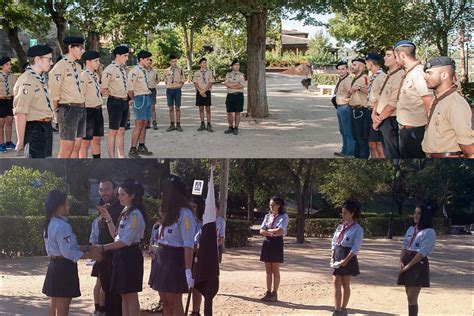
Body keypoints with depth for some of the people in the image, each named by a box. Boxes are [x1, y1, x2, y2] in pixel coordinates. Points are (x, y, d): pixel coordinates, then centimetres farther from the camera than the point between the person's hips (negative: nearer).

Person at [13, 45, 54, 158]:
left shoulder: (40, 79, 12)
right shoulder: (27, 81, -19)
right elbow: (20, 114, -24)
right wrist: (20, 141, -23)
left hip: (46, 127, 10)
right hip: (35, 129, -10)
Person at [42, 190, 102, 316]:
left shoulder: (50, 224, 10)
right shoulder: (62, 226, -21)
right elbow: (68, 252, -22)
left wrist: (87, 248, 8)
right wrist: (90, 255, -15)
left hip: (54, 266, 10)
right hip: (64, 268, -10)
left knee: (53, 305, 17)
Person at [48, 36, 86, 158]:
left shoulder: (78, 66, 14)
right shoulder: (61, 66, -12)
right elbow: (54, 92, -14)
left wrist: (82, 105, 9)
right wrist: (57, 110, -4)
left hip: (81, 109, 8)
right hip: (69, 110, -8)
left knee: (76, 147, 11)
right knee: (66, 148, -6)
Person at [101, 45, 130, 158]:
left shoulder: (122, 69, 12)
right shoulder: (110, 70, -13)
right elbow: (103, 89, -12)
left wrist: (127, 98, 15)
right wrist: (113, 95, -7)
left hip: (124, 102, 8)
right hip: (115, 102, -8)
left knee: (121, 131, 14)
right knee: (113, 132, -3)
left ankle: (121, 156, 21)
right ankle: (111, 157, 2)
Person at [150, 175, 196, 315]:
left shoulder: (184, 214, -14)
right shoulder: (168, 214, 14)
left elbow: (188, 246, -19)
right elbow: (163, 240, 11)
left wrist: (188, 270, -23)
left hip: (175, 260, -9)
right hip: (162, 259, 9)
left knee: (174, 302, -4)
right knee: (165, 301, 11)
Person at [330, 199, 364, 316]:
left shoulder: (357, 229, -8)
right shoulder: (340, 227, 12)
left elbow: (356, 248, -14)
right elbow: (334, 243, 13)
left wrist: (346, 260, -20)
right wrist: (332, 257, -1)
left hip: (348, 258, -5)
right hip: (337, 256, 5)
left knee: (345, 285, 4)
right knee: (336, 283, -2)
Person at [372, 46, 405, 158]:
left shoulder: (400, 76, -16)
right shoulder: (388, 76, 15)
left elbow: (393, 103, -20)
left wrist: (379, 119, -12)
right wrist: (374, 114, 2)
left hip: (391, 121, -9)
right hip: (382, 121, 9)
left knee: (393, 154, -4)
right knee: (387, 153, 16)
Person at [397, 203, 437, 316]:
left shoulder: (429, 232, -9)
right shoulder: (411, 229, 14)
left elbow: (422, 253, -15)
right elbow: (404, 247, 14)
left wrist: (408, 265, -15)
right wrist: (401, 261, -3)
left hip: (418, 265, -7)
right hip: (407, 264, 7)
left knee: (412, 297, -9)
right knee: (410, 297, 10)